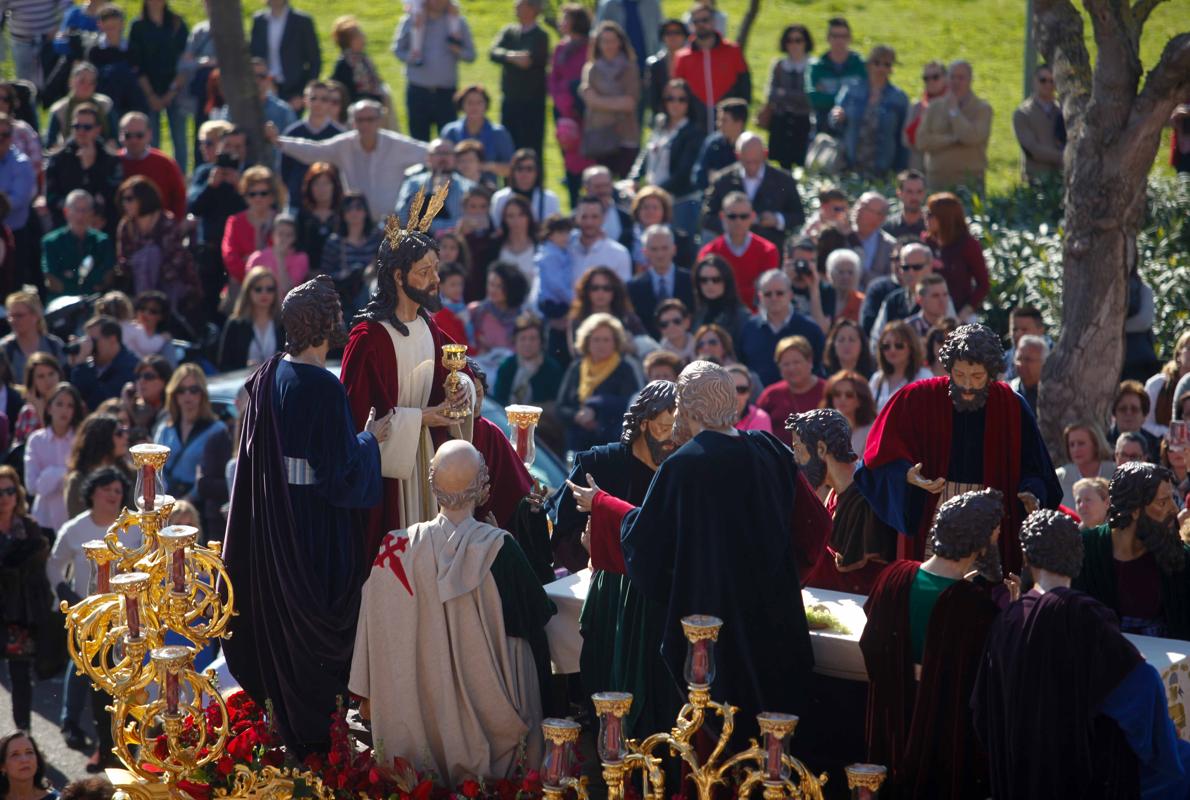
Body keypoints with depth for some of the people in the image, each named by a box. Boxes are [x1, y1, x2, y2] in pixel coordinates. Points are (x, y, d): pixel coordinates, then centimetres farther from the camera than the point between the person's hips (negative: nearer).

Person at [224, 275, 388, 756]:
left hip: (272, 515, 8)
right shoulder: (323, 388, -23)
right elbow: (341, 468, -21)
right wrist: (370, 437, -5)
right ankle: (313, 732, 15)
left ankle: (284, 720, 32)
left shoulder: (269, 376, 0)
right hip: (317, 526, -8)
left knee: (281, 616, 19)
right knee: (315, 621, 6)